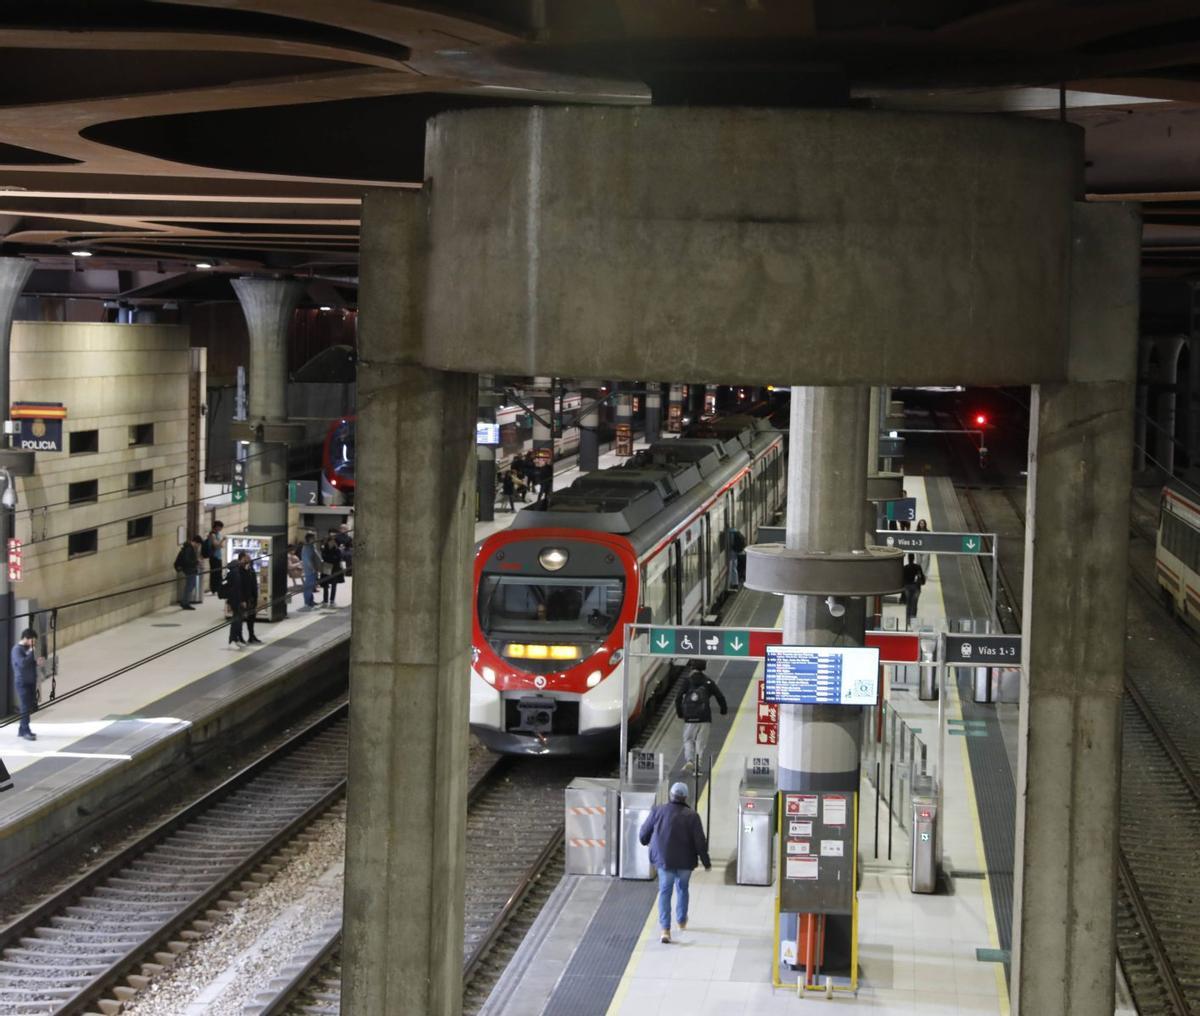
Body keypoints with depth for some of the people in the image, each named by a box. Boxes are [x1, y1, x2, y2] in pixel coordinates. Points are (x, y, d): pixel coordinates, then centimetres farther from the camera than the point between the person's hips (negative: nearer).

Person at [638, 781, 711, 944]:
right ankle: (681, 921, 36)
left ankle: (665, 929, -8)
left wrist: (646, 842, 25)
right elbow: (700, 842, -11)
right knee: (682, 888, 23)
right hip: (685, 861, 0)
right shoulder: (691, 816, -12)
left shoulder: (658, 811, -8)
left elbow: (643, 834, 2)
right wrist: (706, 863, 0)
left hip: (664, 859, 0)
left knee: (665, 892, 5)